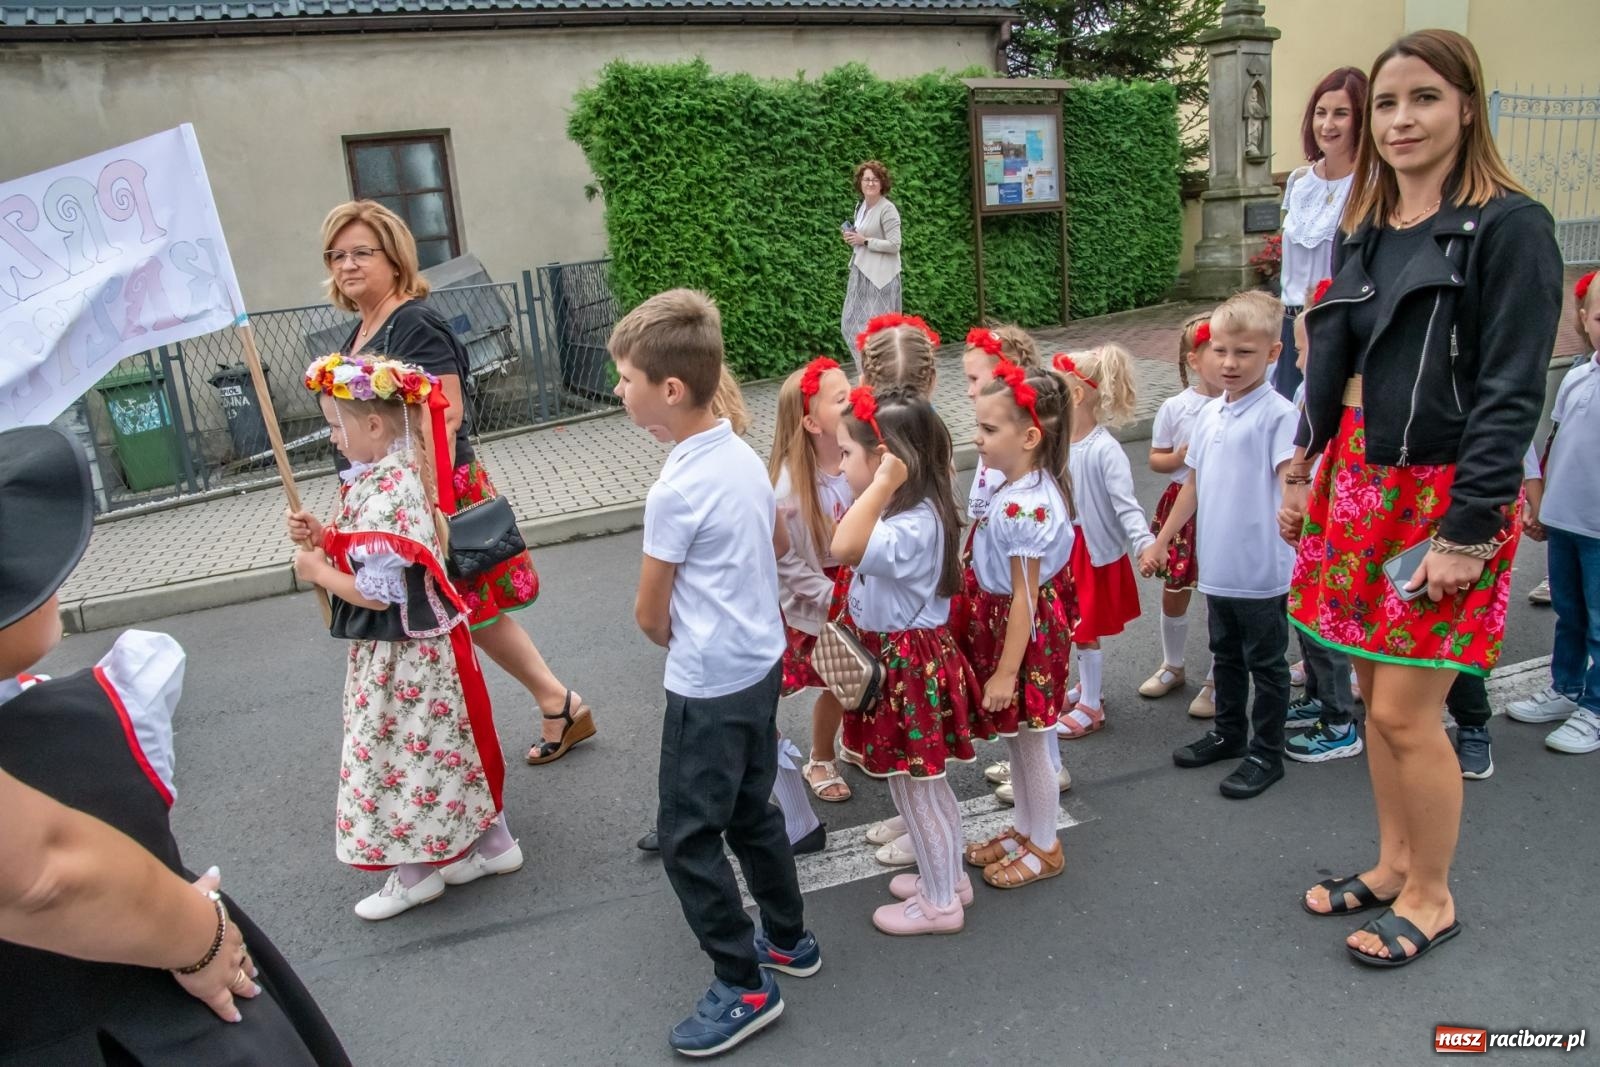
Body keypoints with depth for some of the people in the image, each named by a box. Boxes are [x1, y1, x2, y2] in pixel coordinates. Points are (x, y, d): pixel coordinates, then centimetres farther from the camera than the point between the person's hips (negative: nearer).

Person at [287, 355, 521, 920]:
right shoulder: (402, 470, 4)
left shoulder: (380, 497, -26)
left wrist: (317, 570, -11)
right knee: (447, 743, 19)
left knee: (400, 750, 7)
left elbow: (375, 592, -25)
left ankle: (415, 872, 25)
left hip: (400, 650, -9)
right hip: (423, 637, 9)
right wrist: (324, 537, 2)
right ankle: (492, 842, 33)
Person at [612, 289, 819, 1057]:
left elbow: (650, 613, -14)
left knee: (687, 837, 7)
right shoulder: (745, 455, 0)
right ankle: (789, 940, 39)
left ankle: (744, 987, 19)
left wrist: (676, 642, 7)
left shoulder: (677, 490, -24)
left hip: (708, 685, -9)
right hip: (760, 662, 9)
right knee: (750, 811, 23)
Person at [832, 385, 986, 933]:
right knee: (924, 783, 24)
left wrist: (882, 486, -39)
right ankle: (946, 876, 42)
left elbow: (845, 547, -46)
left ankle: (939, 903, 27)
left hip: (909, 666, -10)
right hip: (897, 655, 10)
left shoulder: (913, 526, -28)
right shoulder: (906, 511, 3)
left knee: (915, 787, 8)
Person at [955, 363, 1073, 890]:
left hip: (1024, 633, -9)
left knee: (1031, 745, 9)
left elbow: (1025, 596, -24)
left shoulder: (1026, 506, -27)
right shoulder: (1011, 488, 2)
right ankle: (1024, 830, 41)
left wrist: (1007, 670, -20)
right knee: (1015, 741, 23)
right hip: (999, 622, 9)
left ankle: (1044, 848, 29)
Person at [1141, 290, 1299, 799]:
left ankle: (1265, 754, 23)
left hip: (1261, 571, -7)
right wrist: (1161, 541, 19)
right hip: (1216, 567, 7)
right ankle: (1228, 732, 39)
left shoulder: (1278, 414, -14)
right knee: (1226, 657, 22)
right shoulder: (1209, 415, 7)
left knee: (1266, 664, 9)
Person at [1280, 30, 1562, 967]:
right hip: (1362, 486, 7)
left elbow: (1512, 393, -14)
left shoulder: (1509, 227, -9)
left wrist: (1467, 531, -18)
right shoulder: (1366, 233, 11)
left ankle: (1432, 897, 20)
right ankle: (1395, 864, 32)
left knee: (1405, 710, -3)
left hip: (1448, 498, -6)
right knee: (1374, 693, 13)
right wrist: (1303, 474, 14)